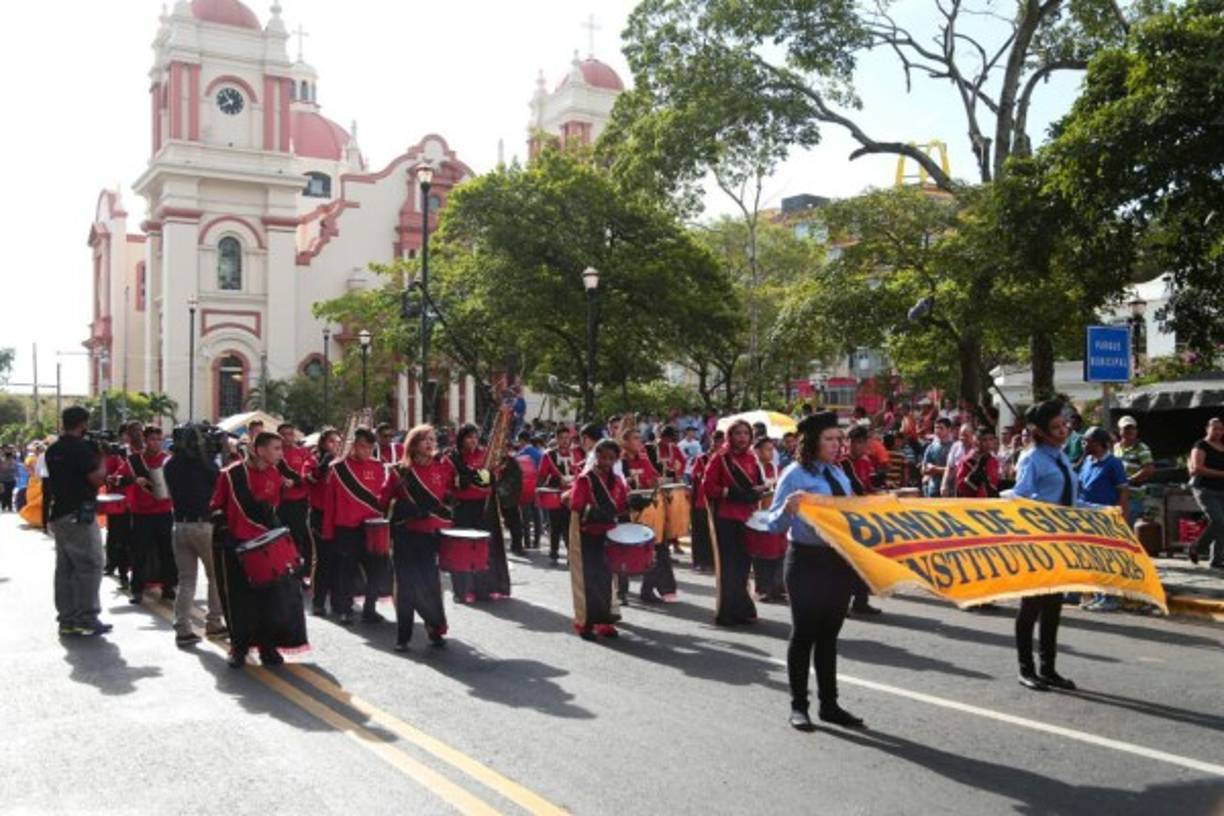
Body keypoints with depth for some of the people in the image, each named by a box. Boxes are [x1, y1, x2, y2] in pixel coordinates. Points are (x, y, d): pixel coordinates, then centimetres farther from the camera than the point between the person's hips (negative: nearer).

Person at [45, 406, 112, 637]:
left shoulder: (53, 450, 11)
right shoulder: (82, 447, -14)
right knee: (90, 566, -3)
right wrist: (101, 458, -2)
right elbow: (97, 479, -17)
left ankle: (67, 620, 13)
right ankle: (87, 619, -3)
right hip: (79, 515, -8)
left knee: (65, 567, 10)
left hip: (58, 514, 8)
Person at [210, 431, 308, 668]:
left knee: (272, 595, 1)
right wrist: (223, 532, -10)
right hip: (235, 545, -4)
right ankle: (239, 647, 18)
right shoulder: (232, 474, -10)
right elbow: (217, 507, -2)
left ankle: (268, 646, 14)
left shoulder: (275, 475, 3)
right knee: (239, 599, 4)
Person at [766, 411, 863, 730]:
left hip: (839, 560, 6)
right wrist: (788, 508, -33)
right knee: (804, 633, 2)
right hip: (807, 562, -6)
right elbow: (774, 524, -14)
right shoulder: (795, 475, -11)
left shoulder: (839, 474, 10)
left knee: (829, 633, 13)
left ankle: (829, 704, 22)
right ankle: (798, 706, 13)